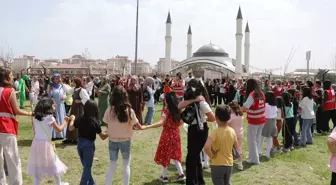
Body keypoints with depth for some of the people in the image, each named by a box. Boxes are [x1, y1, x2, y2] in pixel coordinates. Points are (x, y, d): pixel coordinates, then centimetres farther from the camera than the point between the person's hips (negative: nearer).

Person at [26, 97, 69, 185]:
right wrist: (65, 121, 6)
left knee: (37, 164, 11)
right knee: (53, 163, 11)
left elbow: (35, 130, 14)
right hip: (45, 143, -5)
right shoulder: (49, 117, -12)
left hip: (36, 142, 5)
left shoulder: (36, 117, 6)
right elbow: (59, 129, -7)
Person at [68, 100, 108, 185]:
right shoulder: (95, 122, -17)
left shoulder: (79, 119, -5)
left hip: (80, 144, 6)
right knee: (87, 168, 7)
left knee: (86, 166, 20)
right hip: (89, 145, -5)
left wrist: (72, 119, 28)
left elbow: (70, 128, 14)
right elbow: (103, 137, -10)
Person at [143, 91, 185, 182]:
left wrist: (146, 127, -38)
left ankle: (165, 176, 19)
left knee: (164, 155, 11)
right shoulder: (178, 110, 0)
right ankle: (181, 174, 16)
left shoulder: (166, 110, -20)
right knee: (174, 155, 19)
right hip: (176, 135, 6)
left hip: (167, 135, -6)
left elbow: (160, 123, -33)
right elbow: (181, 122, 11)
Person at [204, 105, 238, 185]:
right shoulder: (232, 131, -4)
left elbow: (206, 147, -35)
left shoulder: (215, 132, -21)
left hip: (217, 165, -5)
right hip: (229, 164, 5)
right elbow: (236, 146, 12)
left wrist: (211, 155, -18)